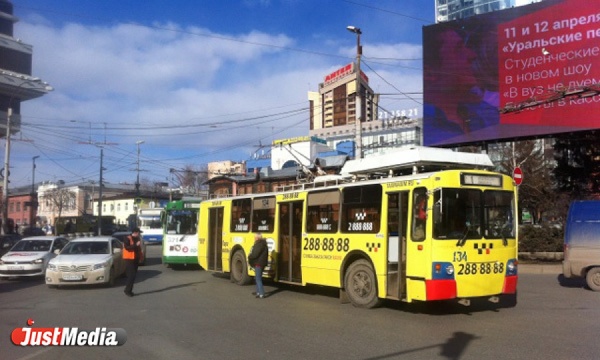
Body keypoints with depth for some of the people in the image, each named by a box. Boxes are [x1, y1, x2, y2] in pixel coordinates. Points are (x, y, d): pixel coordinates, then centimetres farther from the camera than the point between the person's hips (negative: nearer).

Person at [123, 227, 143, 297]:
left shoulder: (138, 239, 14)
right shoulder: (128, 239, -10)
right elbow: (127, 247, -23)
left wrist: (140, 255, 12)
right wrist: (136, 245, -28)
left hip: (136, 259, 8)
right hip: (129, 259, -8)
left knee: (133, 275, 9)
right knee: (131, 275, -13)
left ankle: (129, 290, 16)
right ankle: (127, 290, -7)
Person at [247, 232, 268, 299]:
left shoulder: (259, 244, -18)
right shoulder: (262, 244, 15)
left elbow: (255, 254, -22)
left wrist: (249, 256, -3)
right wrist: (251, 255, 12)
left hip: (258, 263, -11)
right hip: (261, 263, 11)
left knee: (258, 279, -9)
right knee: (257, 278, 22)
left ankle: (261, 294, -12)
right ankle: (258, 291, 32)